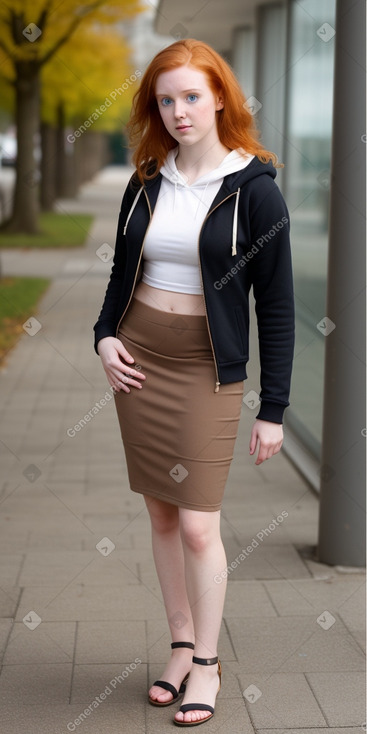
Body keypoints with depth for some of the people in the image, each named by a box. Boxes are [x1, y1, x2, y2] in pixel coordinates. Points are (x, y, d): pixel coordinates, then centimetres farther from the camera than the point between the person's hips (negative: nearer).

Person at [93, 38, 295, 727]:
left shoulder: (254, 190, -8)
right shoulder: (146, 185, 6)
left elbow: (276, 305, -6)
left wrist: (273, 409, -8)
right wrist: (105, 336, -1)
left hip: (207, 369, -4)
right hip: (138, 360, 5)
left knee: (198, 525, -3)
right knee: (162, 515, 11)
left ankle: (206, 661, 16)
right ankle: (181, 645, 26)